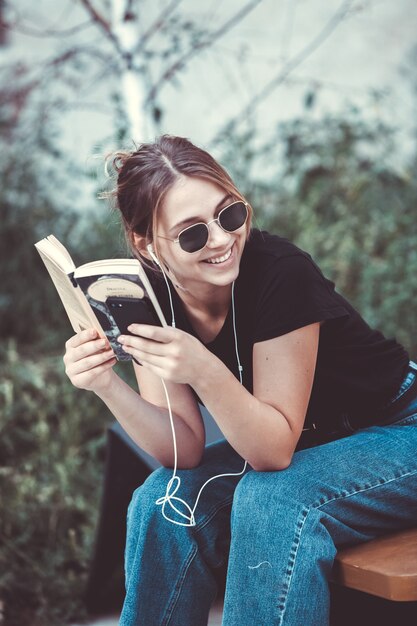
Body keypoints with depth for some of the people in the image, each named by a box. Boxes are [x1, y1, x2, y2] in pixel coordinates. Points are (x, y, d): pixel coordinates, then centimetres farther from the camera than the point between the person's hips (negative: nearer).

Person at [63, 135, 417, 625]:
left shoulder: (279, 272, -30)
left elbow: (275, 451, -28)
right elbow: (184, 452, -15)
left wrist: (204, 371, -43)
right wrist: (107, 385, -30)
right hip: (288, 441, 6)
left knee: (269, 503, -31)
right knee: (166, 502, -15)